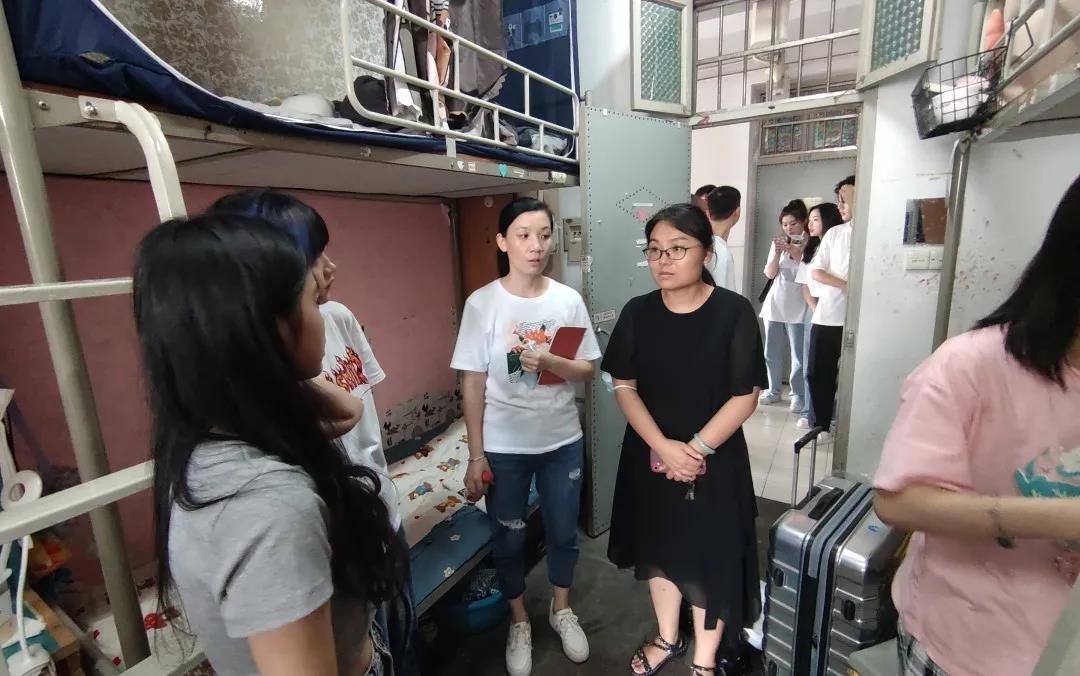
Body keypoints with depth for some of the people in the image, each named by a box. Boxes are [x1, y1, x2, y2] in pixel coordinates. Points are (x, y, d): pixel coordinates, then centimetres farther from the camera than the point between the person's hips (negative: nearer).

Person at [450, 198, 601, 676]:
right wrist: (476, 455, -8)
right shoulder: (482, 304, -11)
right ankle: (519, 622, 43)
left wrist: (549, 361, -22)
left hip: (562, 441, 2)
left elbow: (588, 370, -1)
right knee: (508, 538, 17)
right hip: (504, 446, -1)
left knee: (563, 531, 20)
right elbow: (473, 383, -8)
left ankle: (562, 610, 47)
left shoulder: (568, 300, -5)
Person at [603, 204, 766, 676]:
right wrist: (663, 447, -16)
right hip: (651, 457, 3)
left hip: (715, 460, -2)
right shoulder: (637, 313, -6)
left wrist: (697, 449, -17)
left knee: (711, 556, 12)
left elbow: (745, 397, -13)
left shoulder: (734, 312, -13)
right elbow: (624, 387, -6)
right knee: (660, 548, 19)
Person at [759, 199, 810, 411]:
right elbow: (770, 273, 2)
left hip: (797, 308, -4)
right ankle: (774, 390, 23)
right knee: (771, 353, 10)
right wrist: (777, 253, -15)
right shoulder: (779, 243, 7)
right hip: (775, 304, 4)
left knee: (798, 355, -3)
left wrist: (794, 251, -21)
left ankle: (798, 395, 8)